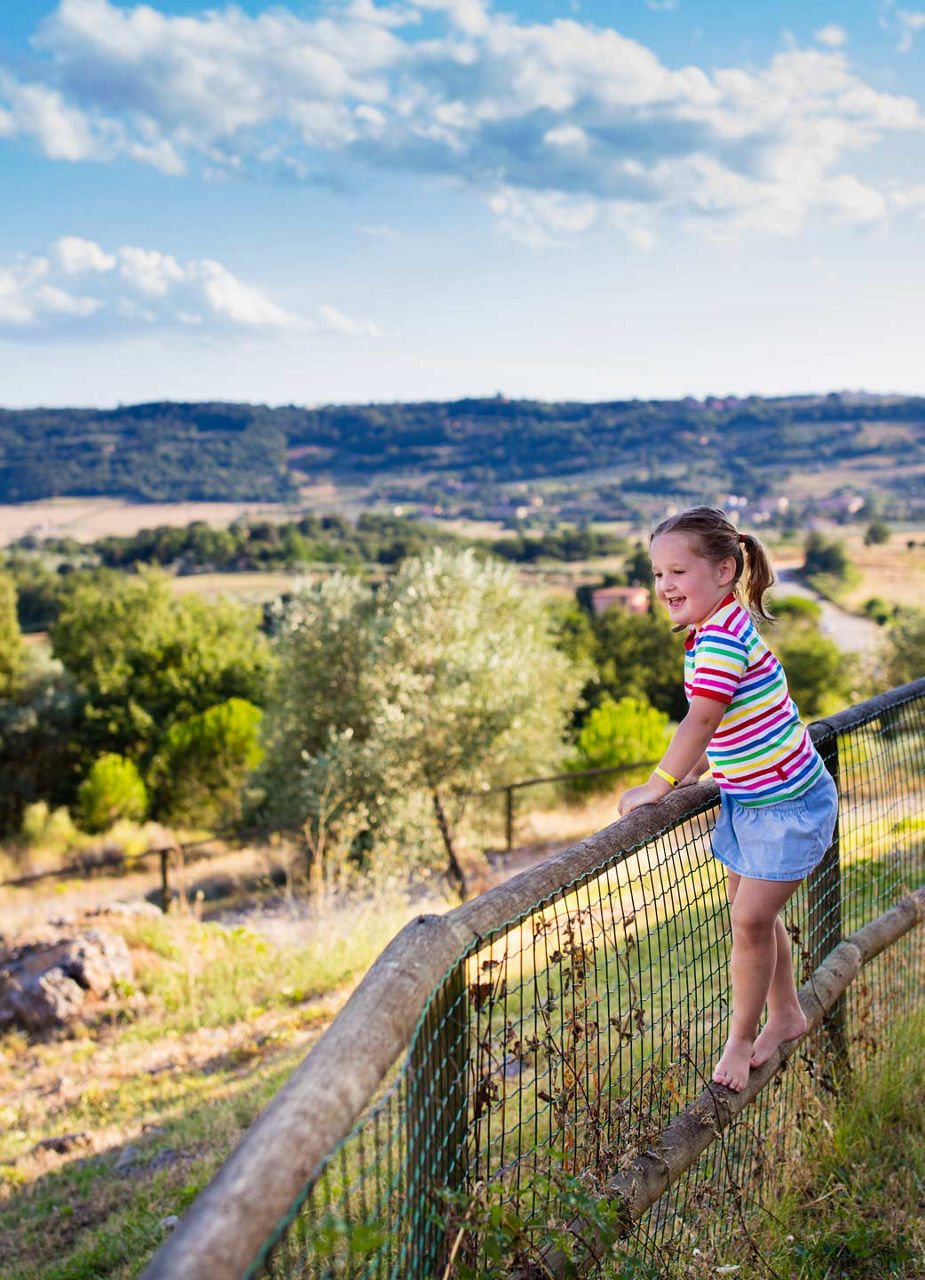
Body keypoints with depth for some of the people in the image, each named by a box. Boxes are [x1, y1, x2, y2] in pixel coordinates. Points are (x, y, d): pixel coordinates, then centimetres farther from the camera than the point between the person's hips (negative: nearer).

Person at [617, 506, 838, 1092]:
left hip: (788, 803, -10)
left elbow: (702, 719, -30)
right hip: (746, 798, 10)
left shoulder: (722, 635, -27)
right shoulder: (715, 629, 4)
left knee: (751, 919, -5)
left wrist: (657, 787, -23)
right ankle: (785, 1015, 38)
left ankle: (742, 1039, 13)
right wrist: (694, 773, 5)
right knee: (753, 912, 19)